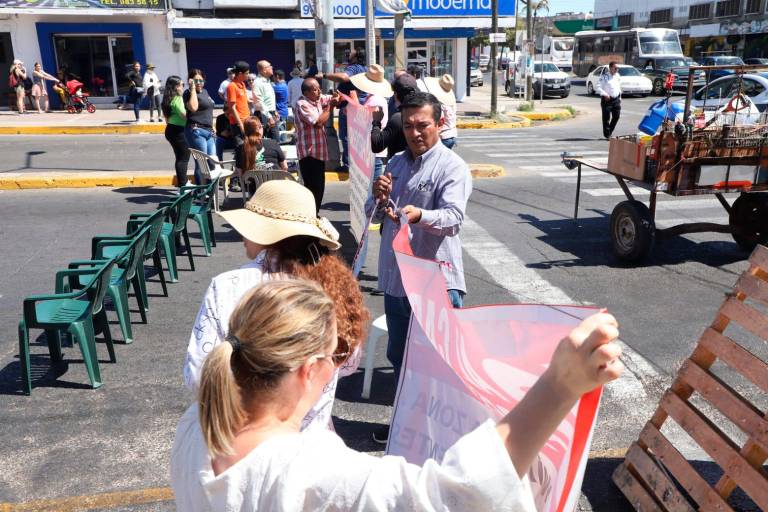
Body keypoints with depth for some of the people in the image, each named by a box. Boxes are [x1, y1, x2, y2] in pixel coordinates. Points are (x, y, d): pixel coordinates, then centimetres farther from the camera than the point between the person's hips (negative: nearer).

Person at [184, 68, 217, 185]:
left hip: (209, 131, 8)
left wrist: (212, 128, 23)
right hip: (196, 131, -8)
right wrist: (193, 89, -17)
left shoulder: (205, 91, 19)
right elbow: (193, 107, -25)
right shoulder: (189, 93, -5)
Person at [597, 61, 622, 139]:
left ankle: (610, 132, 23)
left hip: (616, 99, 6)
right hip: (607, 99, -6)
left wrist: (620, 97, 16)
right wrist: (605, 94, -25)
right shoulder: (604, 76, -8)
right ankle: (607, 134, 8)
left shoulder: (618, 76, 11)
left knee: (616, 116, 6)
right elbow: (598, 87, -15)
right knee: (606, 118, -2)